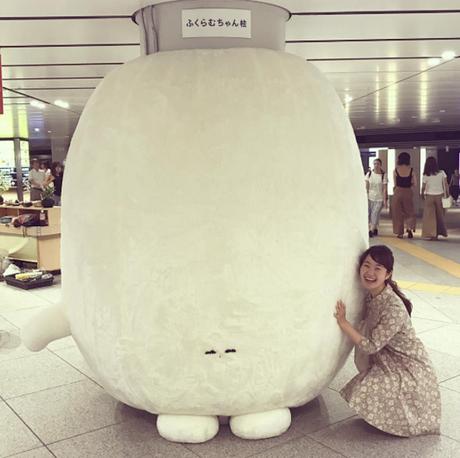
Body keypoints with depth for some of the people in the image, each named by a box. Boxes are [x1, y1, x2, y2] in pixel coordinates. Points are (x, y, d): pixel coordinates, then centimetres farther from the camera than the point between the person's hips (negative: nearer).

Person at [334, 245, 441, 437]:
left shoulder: (394, 308, -31)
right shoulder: (369, 297, -7)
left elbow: (371, 346, -26)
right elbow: (365, 331, 3)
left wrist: (343, 322, -28)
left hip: (408, 369, -7)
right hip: (387, 363, 7)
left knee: (368, 393, -18)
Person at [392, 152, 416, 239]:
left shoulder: (396, 170, -5)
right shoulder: (411, 170, -4)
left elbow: (395, 184, 2)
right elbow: (415, 185, -1)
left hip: (398, 192, 0)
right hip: (408, 192, 1)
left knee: (398, 213, 9)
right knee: (409, 212, 15)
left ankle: (400, 233, 12)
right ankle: (410, 228, -8)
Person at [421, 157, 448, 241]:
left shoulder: (426, 176, -9)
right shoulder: (442, 173, -5)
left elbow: (423, 188, -4)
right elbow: (446, 184, -4)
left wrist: (422, 195, 13)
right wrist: (447, 193, 10)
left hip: (429, 197, -2)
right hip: (439, 196, 2)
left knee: (430, 216, 3)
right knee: (439, 215, 14)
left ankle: (432, 234, 1)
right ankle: (440, 231, 22)